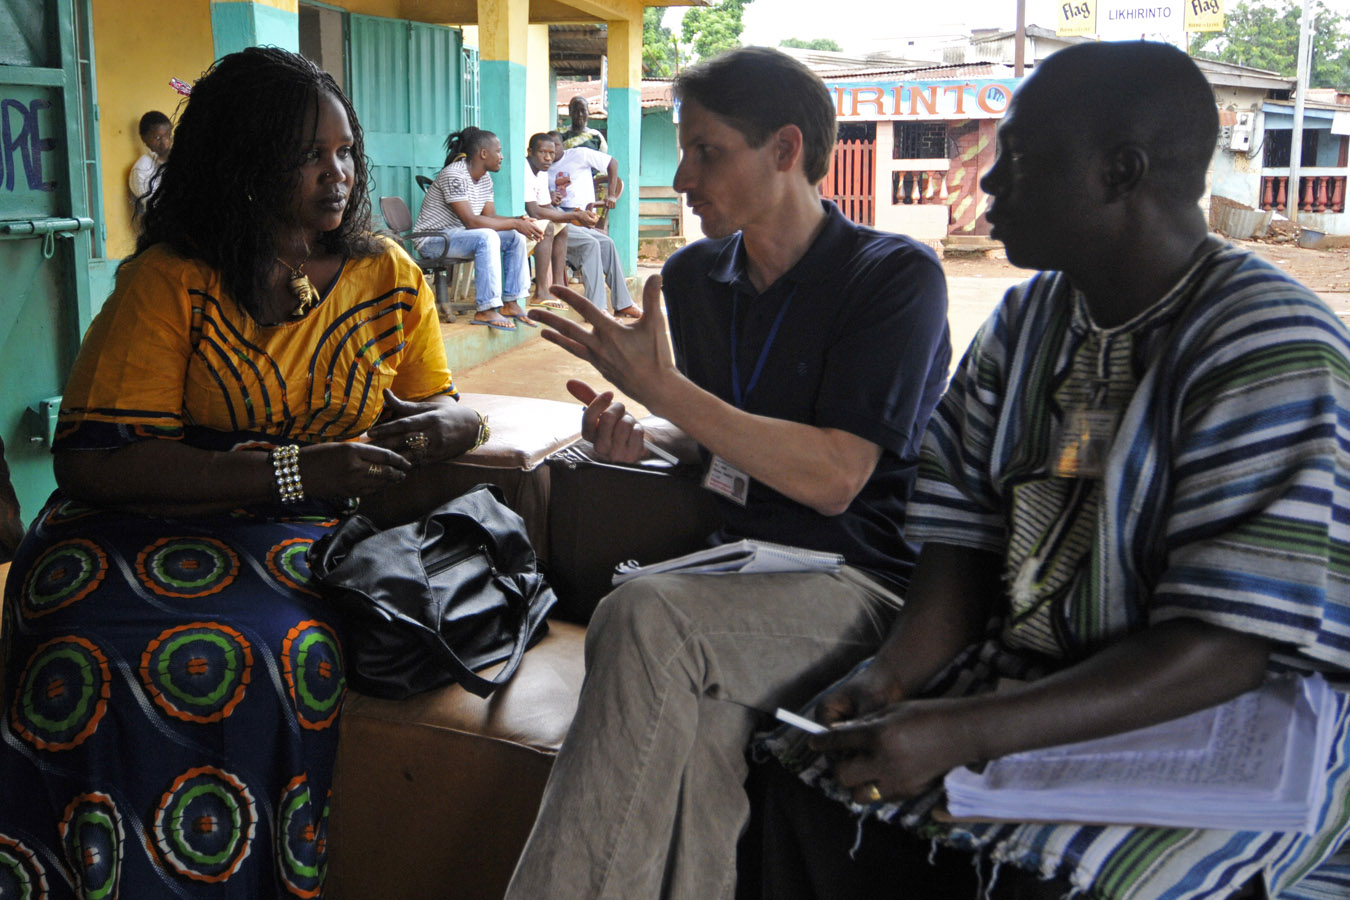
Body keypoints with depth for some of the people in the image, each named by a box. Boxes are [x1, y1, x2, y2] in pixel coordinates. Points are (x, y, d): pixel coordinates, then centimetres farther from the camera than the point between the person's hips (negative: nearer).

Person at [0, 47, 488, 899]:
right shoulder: (170, 279, -3)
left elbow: (454, 409, 14)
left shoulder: (388, 275, 9)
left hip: (312, 538, 2)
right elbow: (96, 461, -12)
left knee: (273, 649, -30)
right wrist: (293, 470, -21)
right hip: (147, 530, -1)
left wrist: (442, 424, -12)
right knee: (97, 654, -30)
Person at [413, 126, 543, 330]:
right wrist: (515, 223, -26)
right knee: (487, 237, -33)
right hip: (433, 239, -10)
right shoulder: (454, 175, -23)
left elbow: (489, 216, 4)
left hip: (458, 235, 10)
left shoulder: (485, 179, 7)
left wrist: (520, 221, -14)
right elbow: (471, 221, -29)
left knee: (516, 237, -2)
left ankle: (511, 304, -1)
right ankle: (486, 311, -32)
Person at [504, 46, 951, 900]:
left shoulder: (897, 276, -8)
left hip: (861, 577, -5)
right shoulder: (695, 277, 11)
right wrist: (642, 438, 3)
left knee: (644, 618, -33)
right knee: (703, 724, -32)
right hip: (741, 560, 5)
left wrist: (660, 387, -19)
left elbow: (833, 477, -17)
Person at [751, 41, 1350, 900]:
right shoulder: (1028, 319, 7)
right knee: (807, 783, -10)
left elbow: (1225, 648, -24)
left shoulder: (1274, 350, -18)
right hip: (1026, 676, 6)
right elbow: (966, 533, 6)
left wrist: (967, 732, -30)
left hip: (1226, 725, -6)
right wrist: (898, 669, -14)